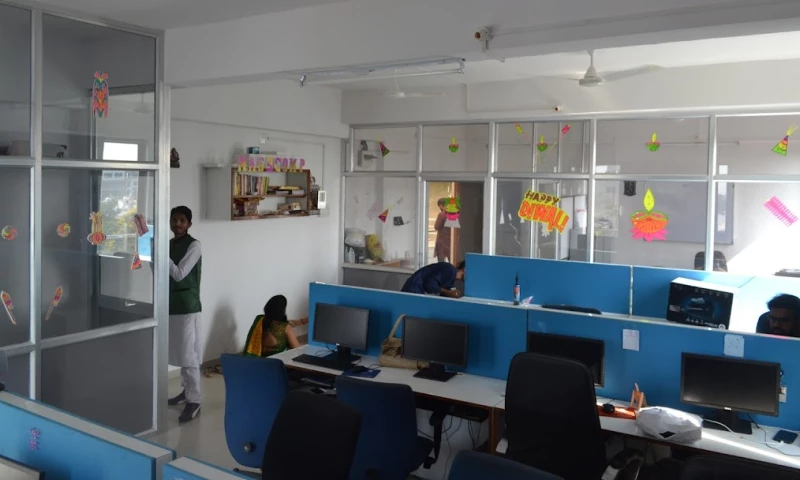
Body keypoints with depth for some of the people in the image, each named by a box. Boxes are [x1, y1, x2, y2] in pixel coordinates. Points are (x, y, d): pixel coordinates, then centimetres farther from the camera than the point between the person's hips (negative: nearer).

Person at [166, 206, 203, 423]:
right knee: (180, 352, 15)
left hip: (187, 306, -8)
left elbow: (179, 274, -19)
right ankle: (187, 390, 29)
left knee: (189, 354, -7)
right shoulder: (169, 243, 11)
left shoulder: (194, 246, -12)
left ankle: (194, 401, -2)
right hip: (172, 305, 8)